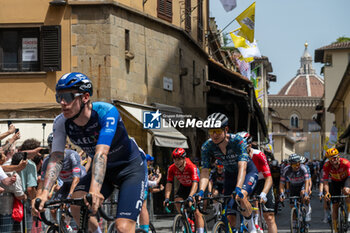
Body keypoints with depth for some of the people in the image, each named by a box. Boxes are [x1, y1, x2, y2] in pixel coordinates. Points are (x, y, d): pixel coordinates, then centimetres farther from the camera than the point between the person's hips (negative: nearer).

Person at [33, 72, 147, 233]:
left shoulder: (107, 112, -31)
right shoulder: (61, 122, -15)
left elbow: (101, 153, -43)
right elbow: (56, 159, -23)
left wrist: (95, 190, -57)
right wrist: (44, 192, -40)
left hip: (130, 167, -5)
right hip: (104, 170, 5)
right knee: (76, 206, -23)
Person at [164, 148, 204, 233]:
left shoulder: (192, 167, -33)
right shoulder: (172, 168, -20)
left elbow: (195, 183, -42)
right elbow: (169, 183, -22)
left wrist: (190, 196, -56)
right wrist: (167, 198, -36)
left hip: (194, 187, -5)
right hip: (183, 187, 5)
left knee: (197, 212, -15)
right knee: (177, 201, -21)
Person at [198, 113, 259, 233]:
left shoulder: (237, 141, -32)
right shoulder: (207, 146, -21)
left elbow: (242, 167, -42)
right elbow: (205, 171, -25)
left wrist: (238, 189, -56)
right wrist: (201, 191, -43)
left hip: (248, 171, -4)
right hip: (230, 174, 4)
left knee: (241, 197, -34)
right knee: (230, 217, -5)